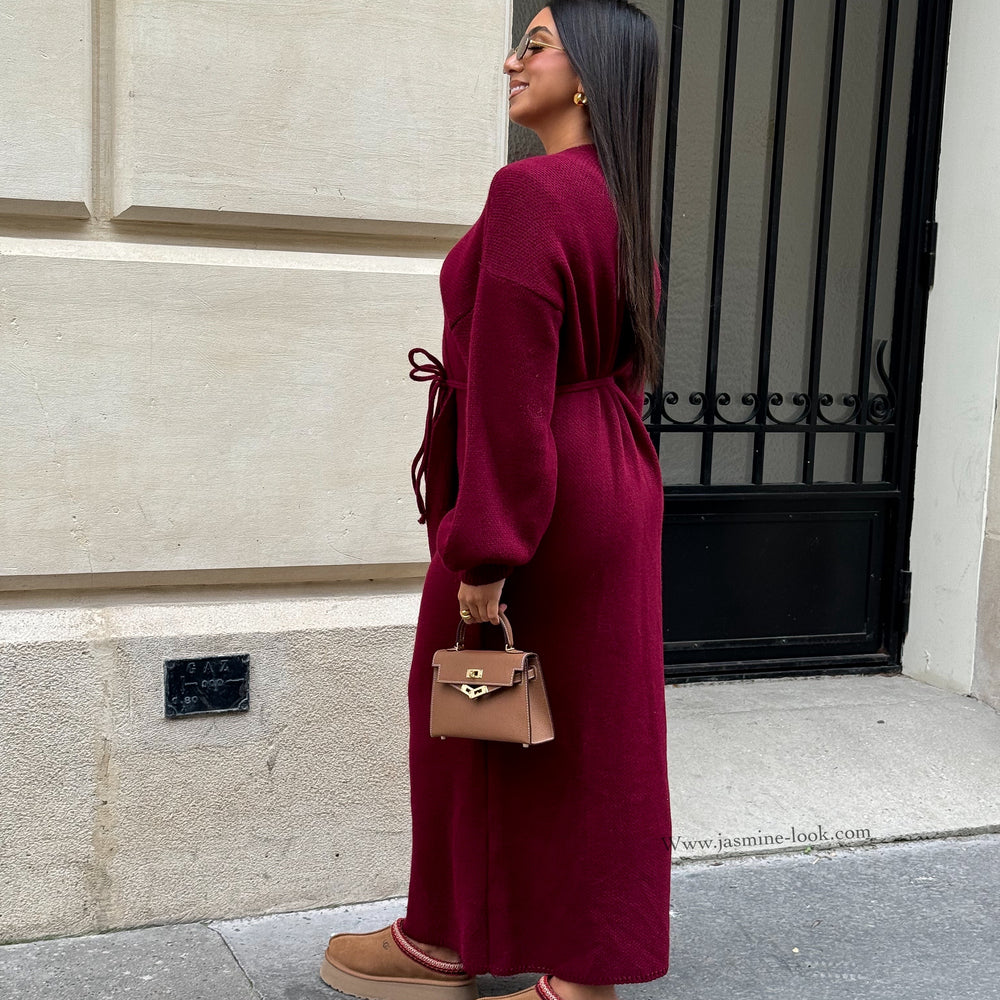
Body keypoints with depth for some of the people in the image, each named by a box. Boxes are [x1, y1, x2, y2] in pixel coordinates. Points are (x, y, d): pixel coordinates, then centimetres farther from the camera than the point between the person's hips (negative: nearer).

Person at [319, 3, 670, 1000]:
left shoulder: (529, 192, -18)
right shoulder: (620, 203, 10)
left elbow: (509, 388, -23)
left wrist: (482, 551, -21)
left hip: (533, 493, -9)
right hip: (614, 485, 9)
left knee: (471, 712, 7)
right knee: (588, 726, 14)